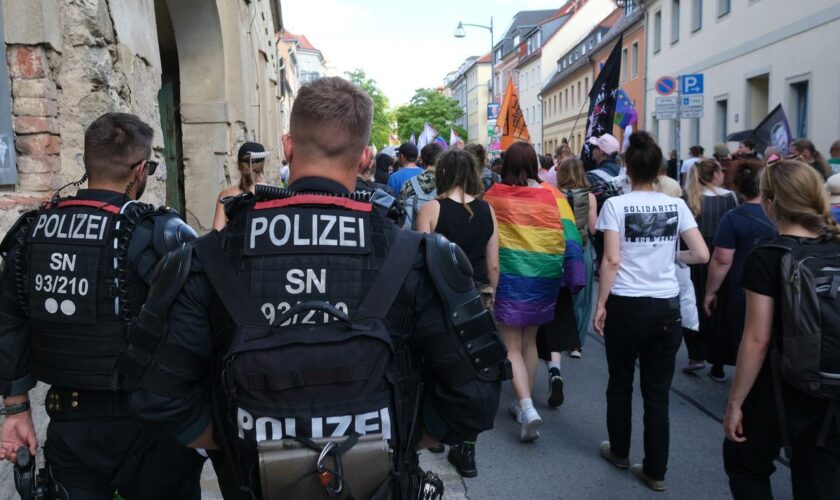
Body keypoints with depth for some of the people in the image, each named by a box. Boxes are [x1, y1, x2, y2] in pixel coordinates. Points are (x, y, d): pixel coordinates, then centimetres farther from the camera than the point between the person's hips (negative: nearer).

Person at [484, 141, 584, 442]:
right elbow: (570, 236, -5)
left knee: (512, 346, 5)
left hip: (509, 277, -3)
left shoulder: (494, 196, -6)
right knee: (529, 341, 20)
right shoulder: (552, 195, -3)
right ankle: (524, 403, 29)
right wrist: (573, 278, 0)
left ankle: (527, 408, -11)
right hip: (543, 278, 3)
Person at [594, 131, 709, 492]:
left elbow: (612, 261, -14)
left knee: (620, 384, 17)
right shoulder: (676, 205, 1)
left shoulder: (616, 205, -7)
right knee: (658, 392, 11)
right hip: (666, 307, 3)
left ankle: (619, 452, 36)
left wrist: (600, 304, -7)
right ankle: (655, 471, 19)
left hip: (627, 305, -2)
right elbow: (702, 255, -3)